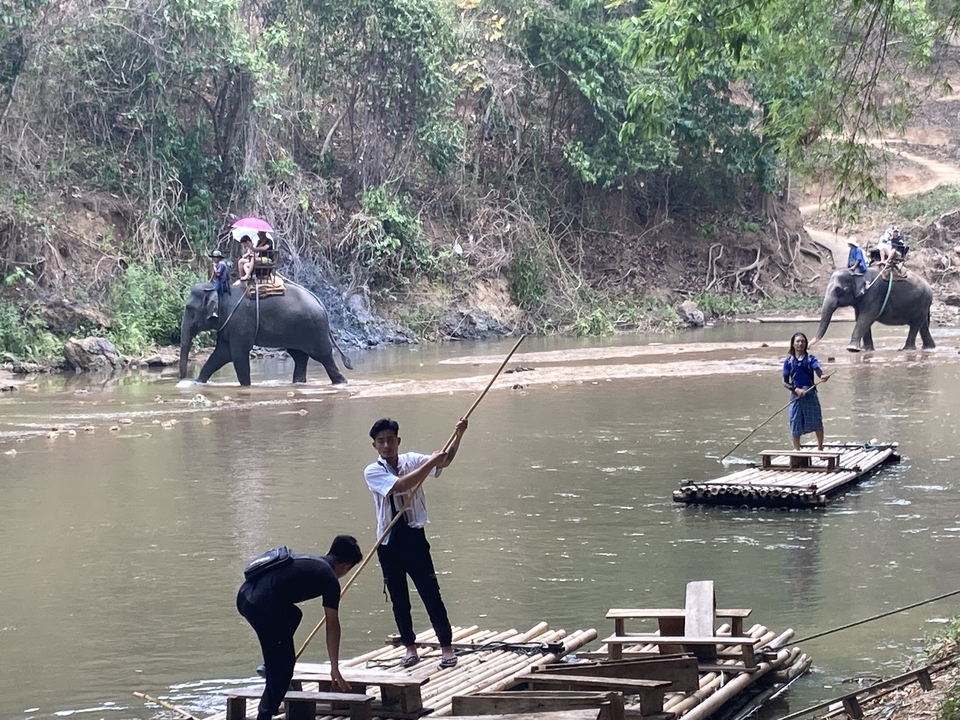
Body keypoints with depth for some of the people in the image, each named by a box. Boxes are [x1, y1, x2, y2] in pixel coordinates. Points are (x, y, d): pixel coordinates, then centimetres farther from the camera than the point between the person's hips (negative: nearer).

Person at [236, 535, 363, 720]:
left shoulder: (307, 561, 29)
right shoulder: (330, 579, 7)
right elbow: (332, 626, 10)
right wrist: (335, 668, 17)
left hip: (244, 594, 8)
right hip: (262, 606, -8)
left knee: (293, 615, 32)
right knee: (282, 669, 2)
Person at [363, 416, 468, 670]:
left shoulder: (412, 460, 2)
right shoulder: (372, 472, -6)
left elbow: (444, 462, -14)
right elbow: (400, 486, -22)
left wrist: (458, 436, -30)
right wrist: (431, 462, -22)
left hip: (414, 537, 0)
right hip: (389, 544, 0)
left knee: (431, 594, 0)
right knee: (398, 600, 9)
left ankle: (447, 646, 6)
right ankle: (410, 647, 22)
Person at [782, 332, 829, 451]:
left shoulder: (810, 359, 4)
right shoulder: (789, 361, 5)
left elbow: (817, 368, -16)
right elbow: (785, 382, 3)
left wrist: (822, 376, -39)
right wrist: (796, 390, -14)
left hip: (810, 394, 0)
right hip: (795, 395, 0)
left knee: (817, 423, -2)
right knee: (795, 425, 2)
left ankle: (820, 449, 15)